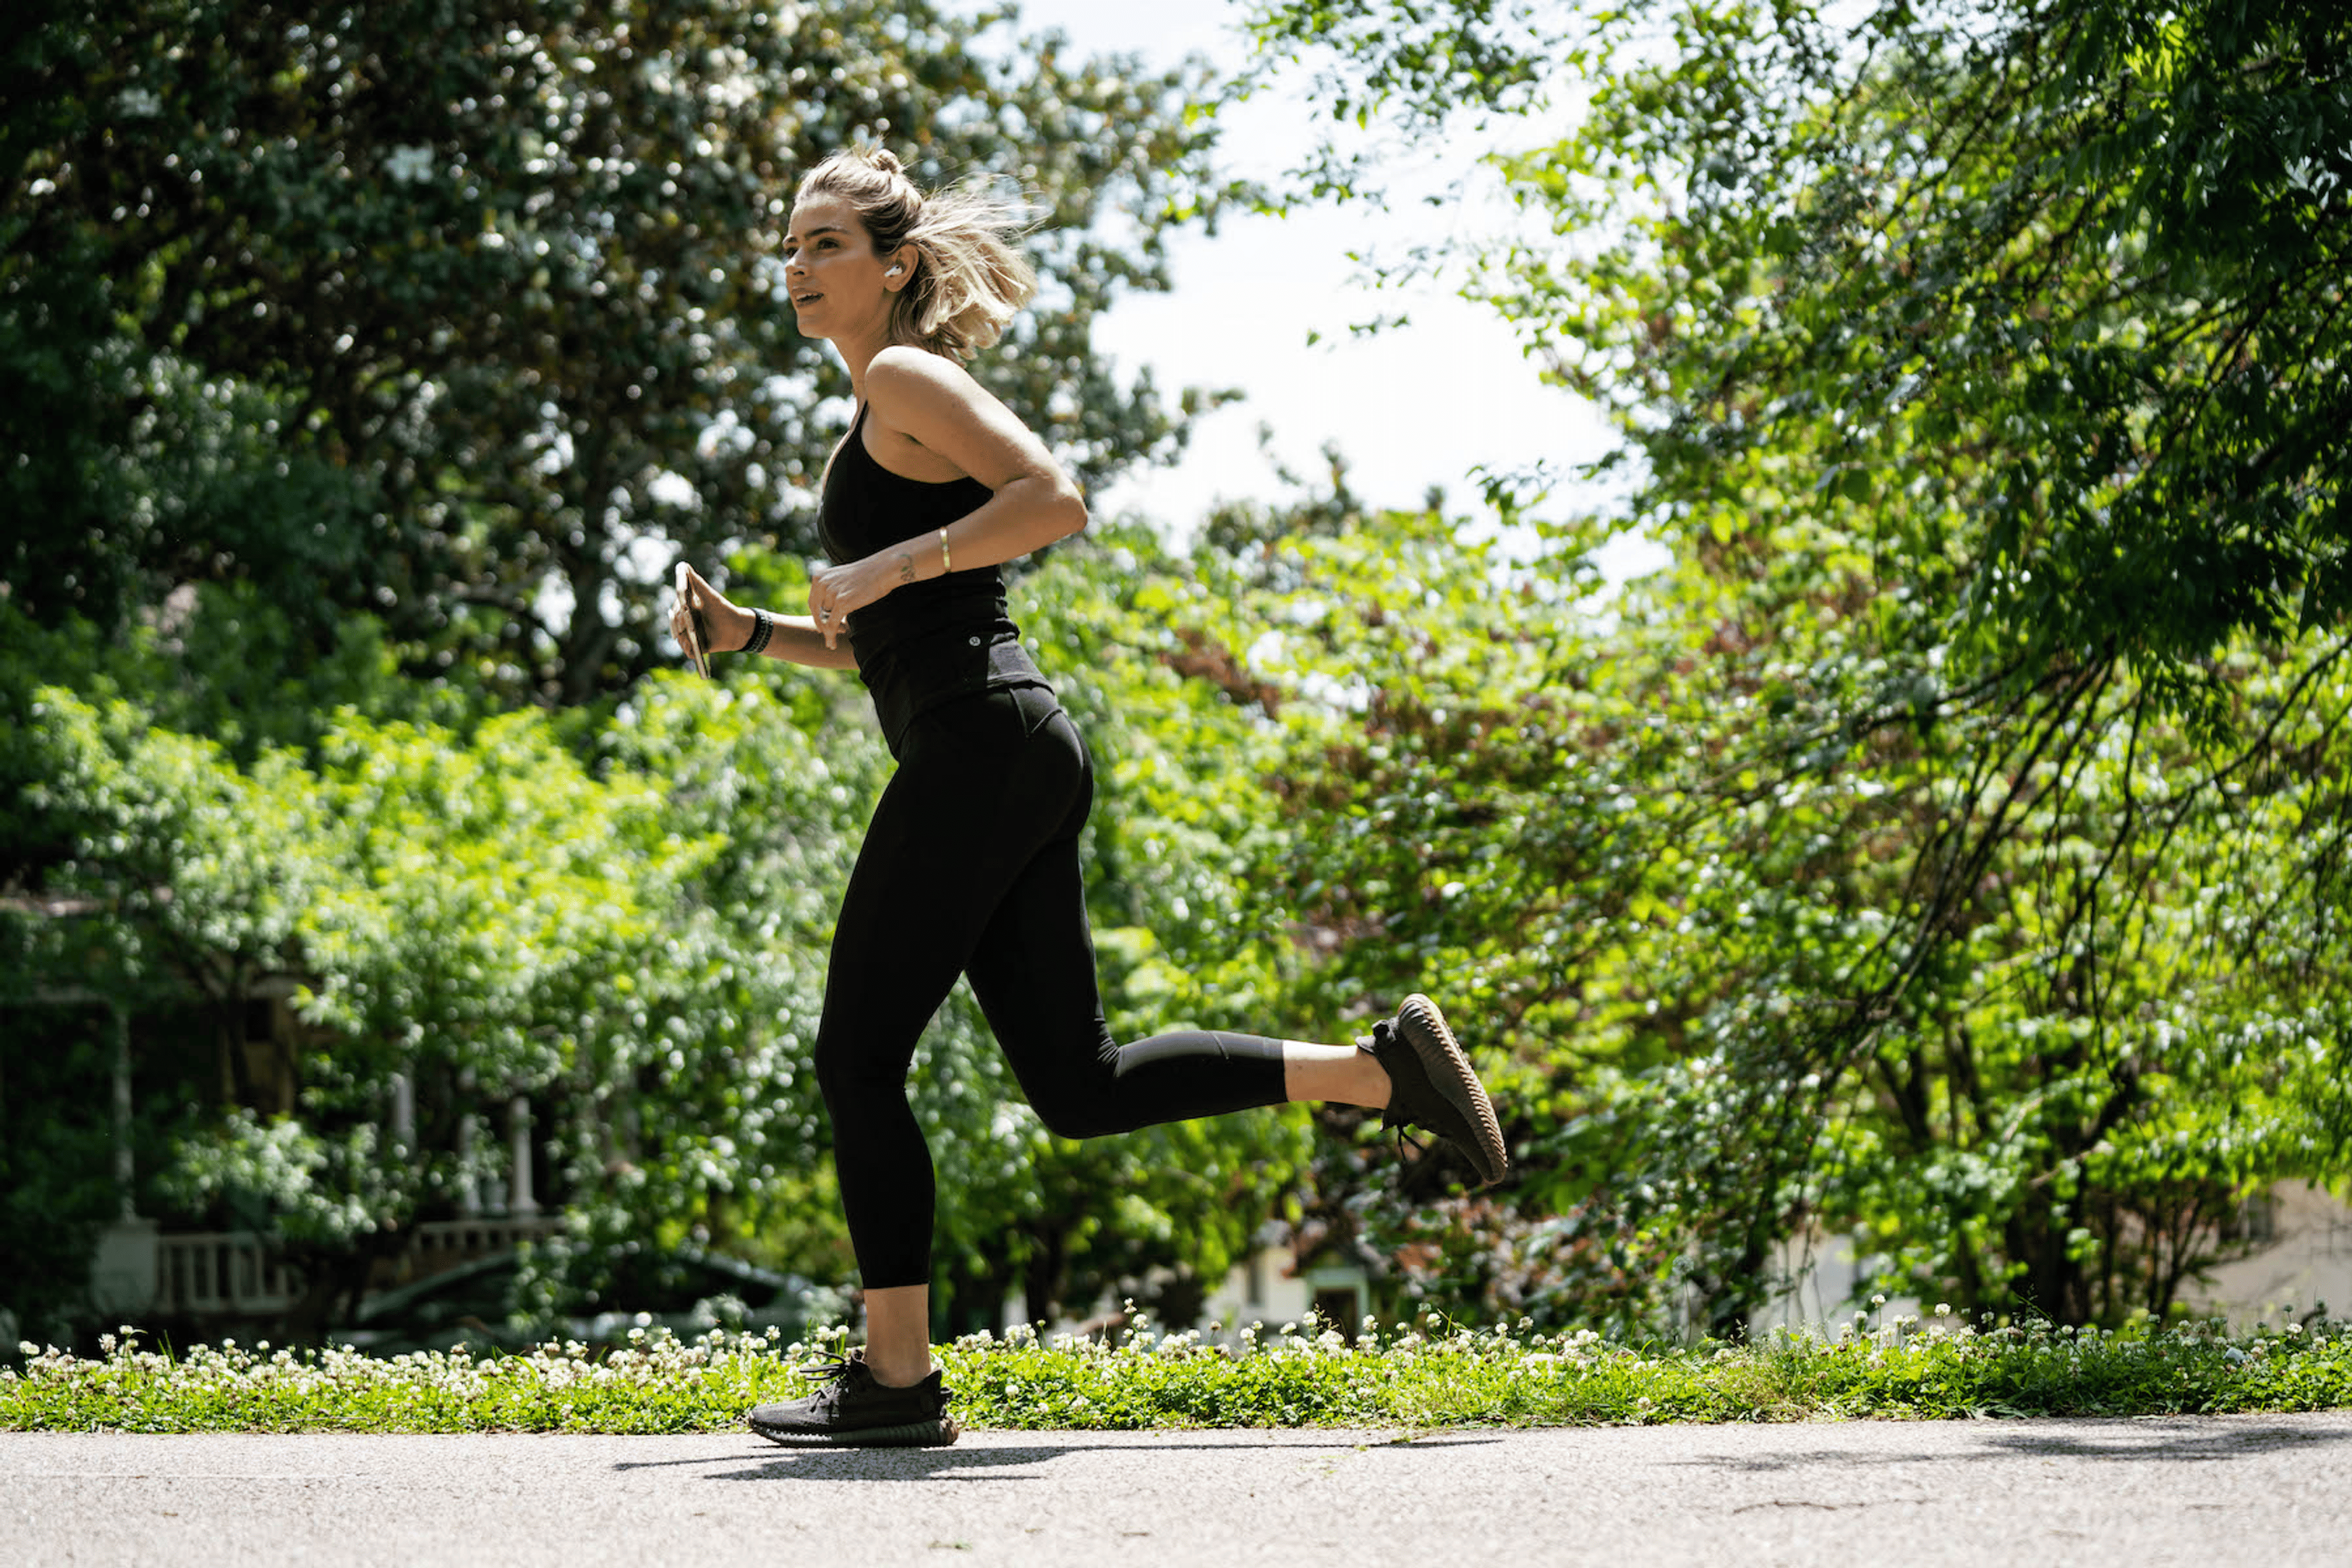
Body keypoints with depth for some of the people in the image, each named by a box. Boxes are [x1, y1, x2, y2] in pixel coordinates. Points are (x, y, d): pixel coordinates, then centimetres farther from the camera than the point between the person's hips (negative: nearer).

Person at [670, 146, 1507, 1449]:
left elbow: (1055, 499, -18)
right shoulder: (884, 418, 25)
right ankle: (1383, 1069, 5)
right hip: (1017, 755, 10)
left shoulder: (906, 378, -3)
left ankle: (896, 1378, 0)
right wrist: (751, 633, 18)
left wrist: (886, 566, -19)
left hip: (979, 748, -10)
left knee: (858, 1058, -4)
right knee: (1080, 1086, 7)